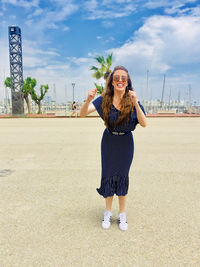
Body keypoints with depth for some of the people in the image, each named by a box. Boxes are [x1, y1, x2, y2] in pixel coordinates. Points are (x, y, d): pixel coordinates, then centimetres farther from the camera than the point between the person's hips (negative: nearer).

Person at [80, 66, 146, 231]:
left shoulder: (132, 101, -10)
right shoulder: (104, 100, -9)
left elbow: (144, 124, -20)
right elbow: (82, 114, -15)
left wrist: (135, 103, -33)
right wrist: (88, 100, -35)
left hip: (126, 143, 0)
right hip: (109, 142, 1)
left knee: (122, 176, 8)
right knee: (108, 175, 8)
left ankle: (122, 215, 27)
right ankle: (108, 213, 29)